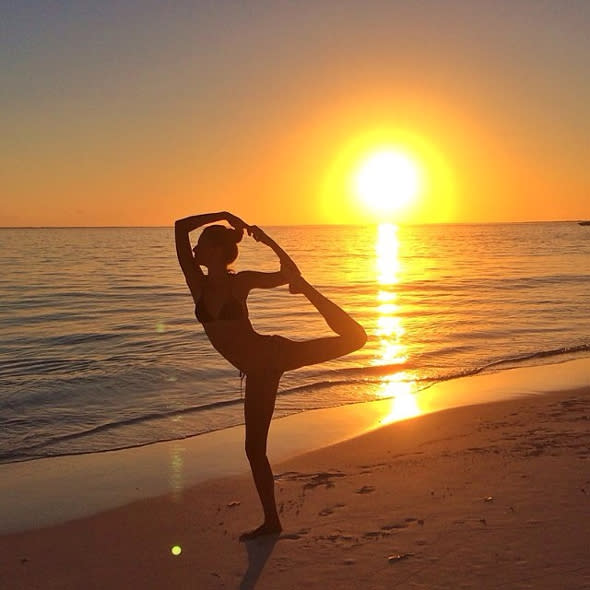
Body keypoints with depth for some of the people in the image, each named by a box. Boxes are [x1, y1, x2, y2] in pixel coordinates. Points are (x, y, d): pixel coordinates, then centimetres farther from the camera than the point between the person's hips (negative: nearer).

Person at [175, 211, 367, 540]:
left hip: (275, 354, -4)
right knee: (254, 448, 10)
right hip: (257, 373, 4)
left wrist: (270, 243, -11)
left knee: (353, 337, -24)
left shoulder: (242, 282, -8)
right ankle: (271, 521, 23)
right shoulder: (198, 283, 1)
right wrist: (223, 216, -4)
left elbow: (291, 274, 1)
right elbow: (180, 228, -6)